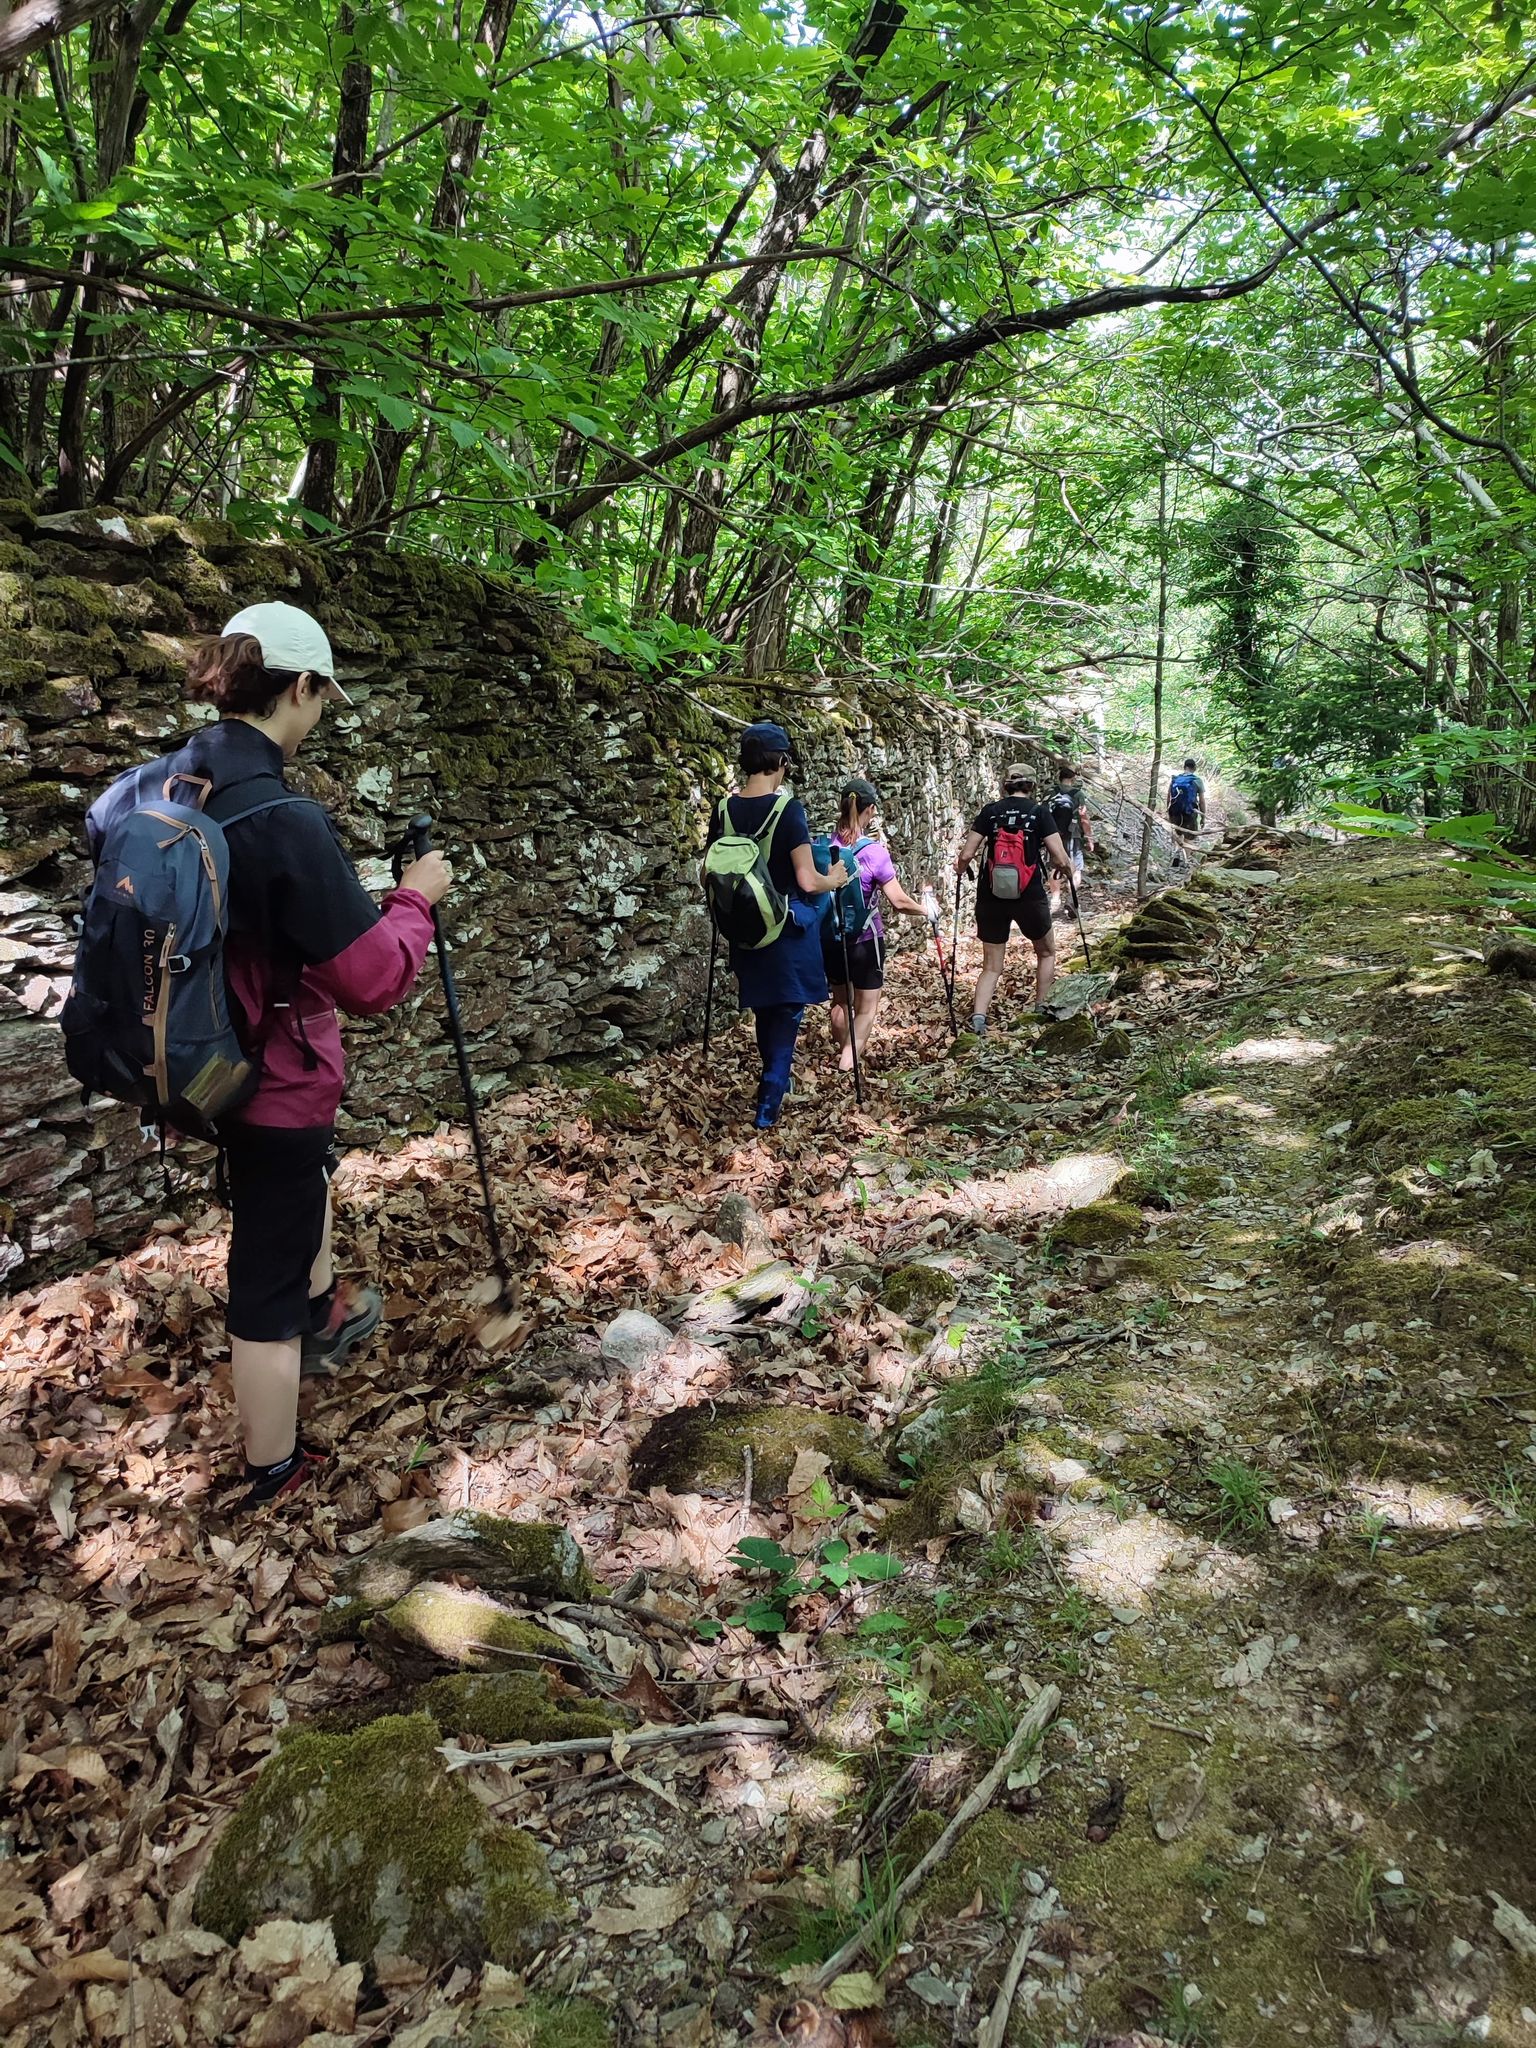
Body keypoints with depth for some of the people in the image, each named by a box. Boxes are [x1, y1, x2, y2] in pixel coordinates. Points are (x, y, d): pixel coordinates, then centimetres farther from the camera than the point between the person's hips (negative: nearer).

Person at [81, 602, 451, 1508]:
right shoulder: (287, 822, -28)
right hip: (277, 1077, -8)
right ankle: (273, 1475, 26)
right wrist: (416, 898, -8)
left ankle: (326, 1312, 55)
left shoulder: (152, 790, -5)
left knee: (304, 1170, 33)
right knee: (269, 1272, 7)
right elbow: (375, 980, -24)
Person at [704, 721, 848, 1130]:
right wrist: (835, 880, -1)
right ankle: (768, 1105, 3)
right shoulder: (788, 808, -17)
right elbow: (808, 881, -21)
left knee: (764, 1009, 22)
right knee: (787, 1011, 7)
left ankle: (775, 1081, 41)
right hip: (787, 927, -5)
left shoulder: (723, 809, -2)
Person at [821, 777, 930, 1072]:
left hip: (830, 935, 4)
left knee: (840, 1000, 22)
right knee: (867, 1006, 8)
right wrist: (926, 911, 1)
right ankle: (850, 1055, -11)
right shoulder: (874, 851, -17)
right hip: (864, 937, -4)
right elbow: (899, 901, -15)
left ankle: (845, 1049, 37)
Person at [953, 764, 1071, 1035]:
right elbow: (1060, 860, -9)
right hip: (1030, 896, -2)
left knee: (991, 966, 11)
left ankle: (978, 1017, -9)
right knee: (1046, 952, 25)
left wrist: (960, 869, 17)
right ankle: (1040, 1011, 26)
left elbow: (966, 855, -5)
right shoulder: (1039, 812, -3)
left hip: (991, 897, 2)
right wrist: (1066, 869, 13)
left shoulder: (989, 811, 1)